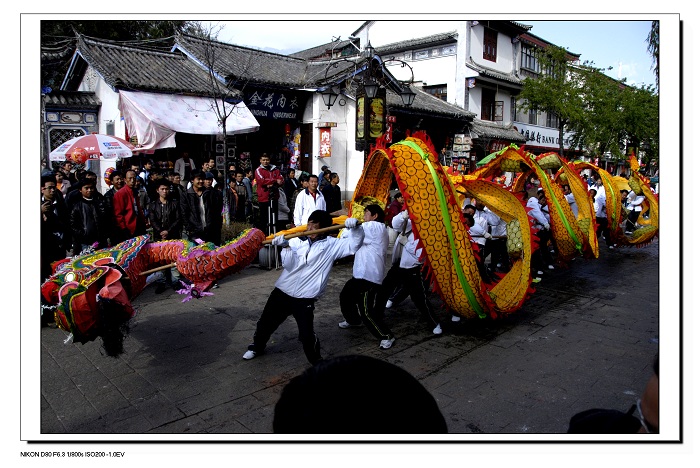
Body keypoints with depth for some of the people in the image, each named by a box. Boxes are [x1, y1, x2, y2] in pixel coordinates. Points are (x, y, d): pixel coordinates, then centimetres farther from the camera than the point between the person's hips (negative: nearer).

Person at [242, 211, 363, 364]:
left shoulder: (331, 245, -2)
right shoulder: (296, 241, 0)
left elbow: (354, 244, -9)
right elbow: (289, 265, -9)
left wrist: (355, 227, -27)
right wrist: (286, 247, -25)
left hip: (304, 299, -3)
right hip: (282, 291, 3)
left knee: (307, 335, -5)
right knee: (266, 322, 18)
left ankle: (317, 362, 19)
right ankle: (257, 347, 45)